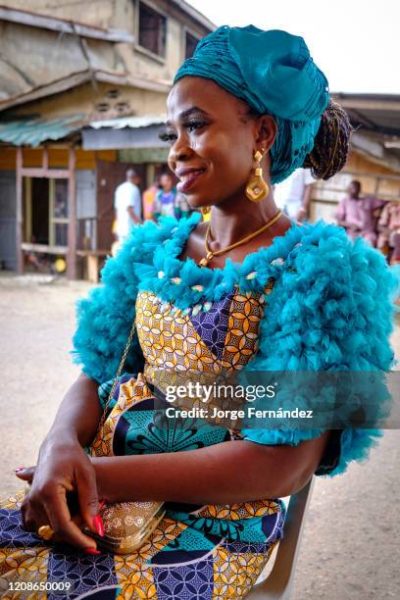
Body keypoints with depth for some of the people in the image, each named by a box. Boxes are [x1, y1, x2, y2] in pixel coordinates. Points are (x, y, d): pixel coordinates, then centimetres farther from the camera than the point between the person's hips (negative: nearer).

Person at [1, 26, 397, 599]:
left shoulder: (315, 272, -10)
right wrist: (62, 444, -14)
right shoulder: (155, 250, 9)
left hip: (213, 528, -5)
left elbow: (283, 465, -16)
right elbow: (98, 374, 8)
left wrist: (101, 473, -17)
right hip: (93, 499, 6)